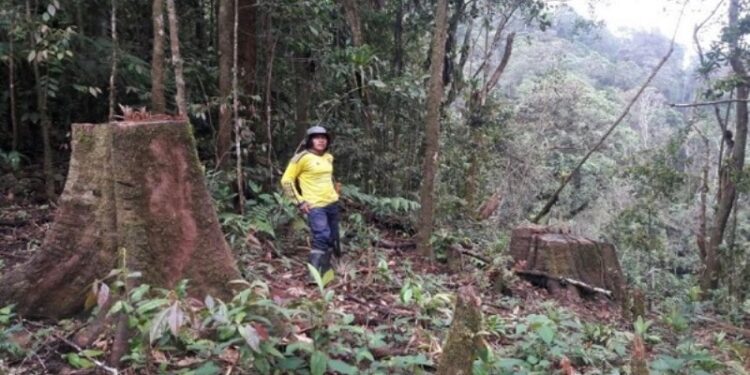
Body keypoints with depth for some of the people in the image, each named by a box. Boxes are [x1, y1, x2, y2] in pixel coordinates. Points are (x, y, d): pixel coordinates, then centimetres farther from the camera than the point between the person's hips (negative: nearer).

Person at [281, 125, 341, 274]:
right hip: (315, 206, -7)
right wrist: (299, 201, -13)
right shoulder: (302, 158, -11)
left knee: (332, 240, 11)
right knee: (322, 238, -22)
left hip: (332, 204, 7)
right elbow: (286, 181, -8)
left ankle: (325, 273, 25)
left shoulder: (329, 158, 10)